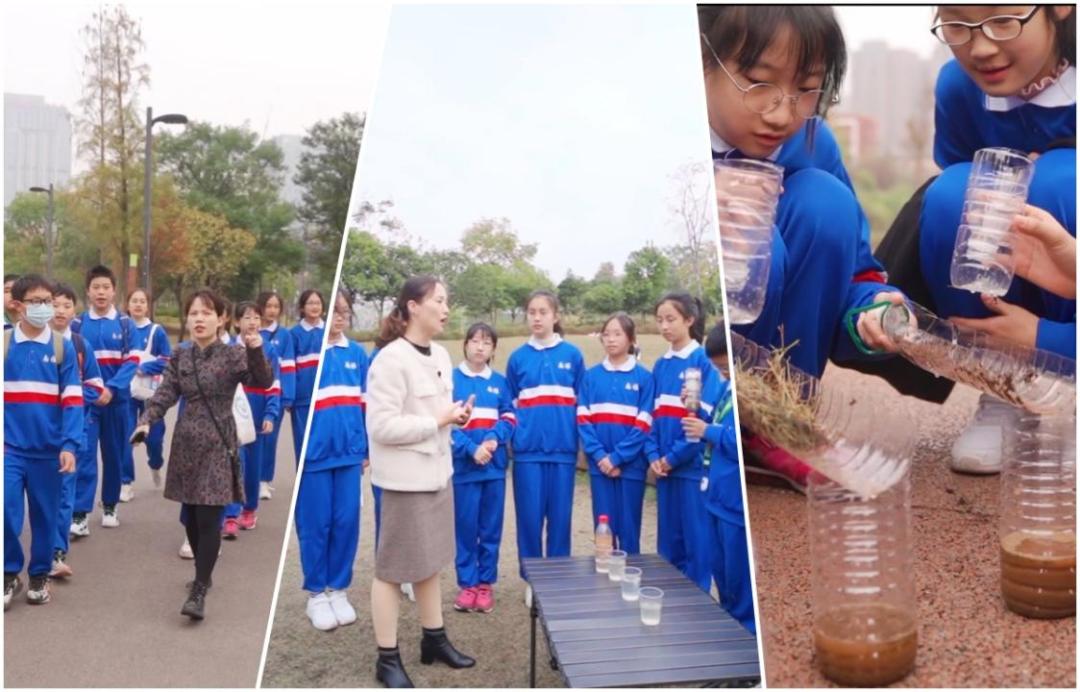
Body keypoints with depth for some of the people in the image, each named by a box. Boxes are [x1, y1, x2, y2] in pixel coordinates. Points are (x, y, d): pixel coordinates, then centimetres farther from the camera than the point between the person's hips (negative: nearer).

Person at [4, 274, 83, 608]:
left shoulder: (63, 347, -1)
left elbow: (72, 400, -3)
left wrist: (69, 444, -11)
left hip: (48, 448, 1)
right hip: (10, 447, 0)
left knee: (44, 514, 11)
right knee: (5, 510, -7)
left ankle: (39, 575, 28)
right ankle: (10, 573, 15)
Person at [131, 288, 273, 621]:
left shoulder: (233, 355, -6)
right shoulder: (180, 358, 6)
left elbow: (263, 382, -20)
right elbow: (164, 394, 1)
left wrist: (256, 352, -38)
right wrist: (145, 422, -17)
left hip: (218, 443, -5)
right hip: (187, 442, 5)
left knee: (209, 519, -9)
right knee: (191, 517, 12)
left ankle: (199, 592, -6)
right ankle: (203, 575, 30)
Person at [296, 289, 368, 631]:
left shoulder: (357, 353, 6)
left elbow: (365, 405, 10)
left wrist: (368, 448, 10)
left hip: (349, 451, 4)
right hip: (315, 451, -3)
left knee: (346, 522, 9)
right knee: (315, 524, 7)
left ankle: (338, 589, 25)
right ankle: (316, 594, 22)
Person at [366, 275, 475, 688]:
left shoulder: (440, 356, 7)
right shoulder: (390, 360, -18)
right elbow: (381, 427, -23)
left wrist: (455, 415, -2)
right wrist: (437, 421, -18)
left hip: (437, 472, 8)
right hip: (406, 478, -8)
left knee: (430, 561, 19)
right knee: (393, 568, 5)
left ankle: (434, 640, 33)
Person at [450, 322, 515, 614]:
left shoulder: (500, 382, 7)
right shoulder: (451, 379, -3)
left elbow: (509, 419, 6)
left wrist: (493, 439, -14)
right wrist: (471, 448, -18)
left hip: (495, 466, 3)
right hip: (464, 465, -2)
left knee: (491, 528, 8)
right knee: (465, 527, 4)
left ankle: (486, 583, 20)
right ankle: (467, 583, 17)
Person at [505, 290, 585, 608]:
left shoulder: (572, 355, 2)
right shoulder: (518, 358, 4)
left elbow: (582, 403, 6)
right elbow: (510, 407, 10)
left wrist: (580, 441, 2)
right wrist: (513, 439, 3)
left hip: (562, 450, 0)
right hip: (528, 451, 0)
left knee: (560, 518, 7)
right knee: (530, 518, 5)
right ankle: (532, 580, 19)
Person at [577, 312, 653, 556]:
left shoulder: (643, 377, -2)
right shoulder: (591, 376, 5)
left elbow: (643, 426, -6)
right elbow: (583, 420, 0)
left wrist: (617, 457, -12)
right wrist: (599, 455, -11)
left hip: (630, 465, -2)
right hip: (599, 465, 2)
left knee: (628, 529, 7)